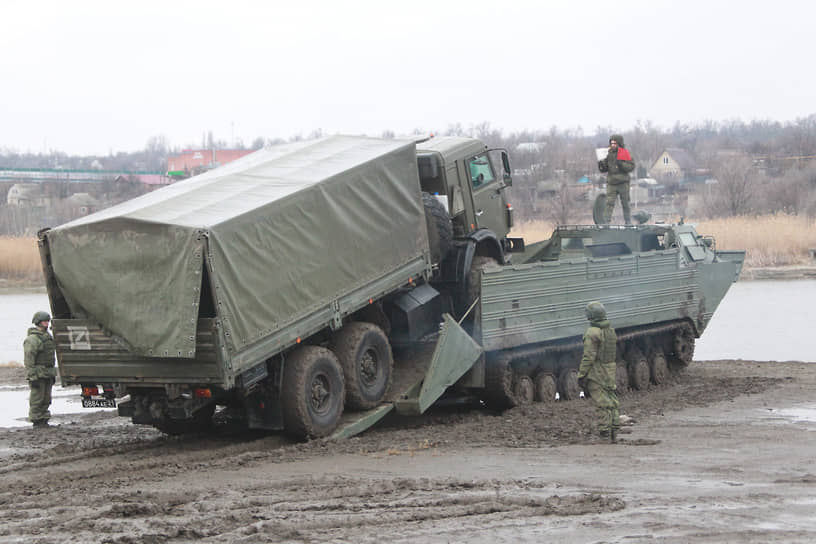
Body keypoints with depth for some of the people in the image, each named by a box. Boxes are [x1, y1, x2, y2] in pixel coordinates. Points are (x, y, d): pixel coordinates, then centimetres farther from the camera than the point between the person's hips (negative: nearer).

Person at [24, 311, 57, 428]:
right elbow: (29, 359, -16)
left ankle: (44, 420, 16)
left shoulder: (48, 337, 18)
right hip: (37, 374, -9)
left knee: (46, 399, 10)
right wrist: (32, 376, -21)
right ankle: (36, 421, -1)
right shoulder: (32, 339, -11)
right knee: (37, 398, -5)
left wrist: (53, 374, 22)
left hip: (48, 373, 9)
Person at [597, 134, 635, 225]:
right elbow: (604, 169, 13)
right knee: (609, 203, -8)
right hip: (611, 183, 2)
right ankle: (606, 222, -11)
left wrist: (622, 164, -22)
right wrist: (601, 164, -9)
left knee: (625, 204, 7)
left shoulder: (625, 153, -1)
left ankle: (628, 222, 18)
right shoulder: (609, 154, 8)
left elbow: (631, 166, -7)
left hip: (623, 183, -2)